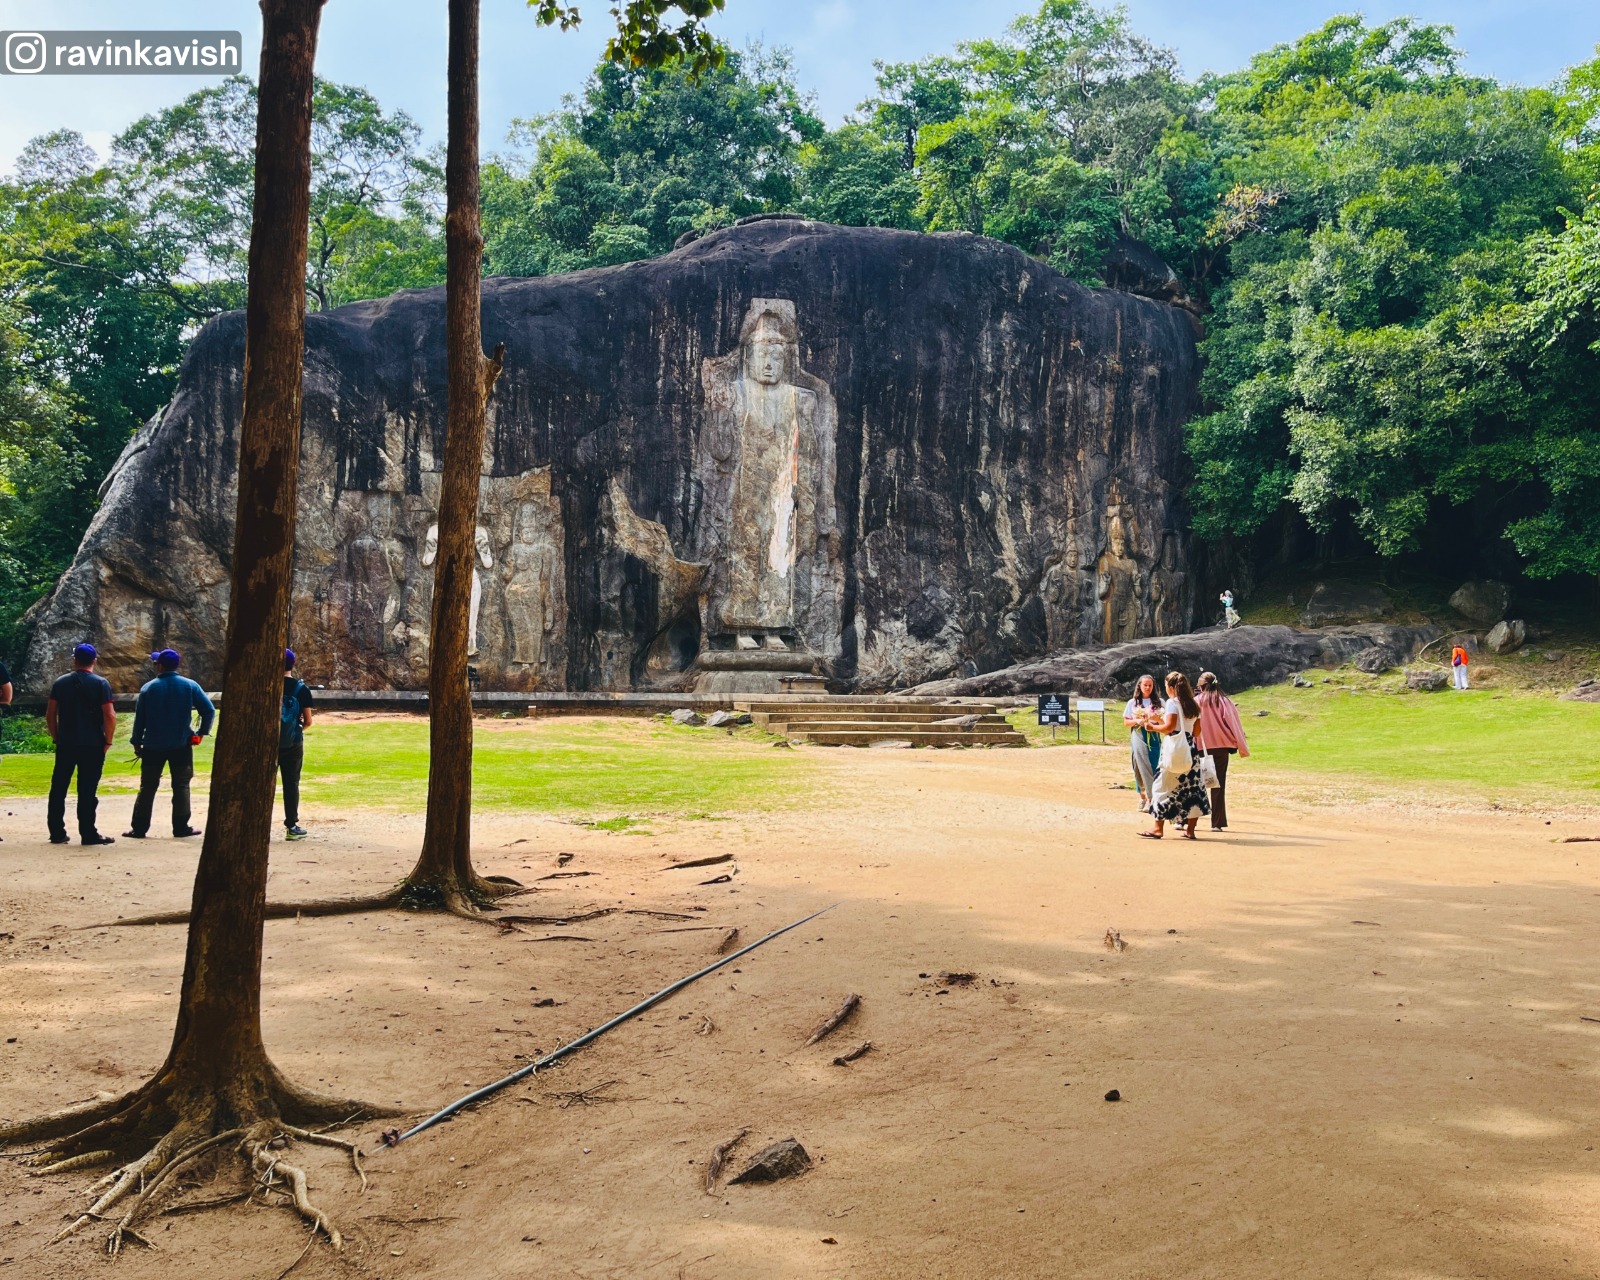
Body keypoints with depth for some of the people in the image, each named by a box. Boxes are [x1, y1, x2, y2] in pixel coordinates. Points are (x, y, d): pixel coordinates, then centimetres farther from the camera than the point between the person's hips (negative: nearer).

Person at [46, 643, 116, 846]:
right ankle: (88, 834, 1)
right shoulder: (100, 684, -6)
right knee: (87, 790, 0)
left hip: (65, 744, 3)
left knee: (58, 789, 11)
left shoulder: (60, 683, 5)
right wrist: (108, 740, -1)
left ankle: (57, 833, 15)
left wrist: (56, 738, 14)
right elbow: (110, 716, -12)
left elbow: (50, 714, 5)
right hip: (92, 745, -3)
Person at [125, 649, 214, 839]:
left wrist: (137, 743, 11)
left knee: (147, 787, 8)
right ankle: (181, 827, 5)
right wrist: (201, 732, 2)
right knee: (181, 786, 6)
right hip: (181, 745, 0)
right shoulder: (190, 686, -3)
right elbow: (209, 710, -7)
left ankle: (139, 828, 9)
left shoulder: (148, 688, -2)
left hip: (153, 746, 0)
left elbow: (139, 718, 2)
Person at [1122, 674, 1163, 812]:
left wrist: (1157, 718, -16)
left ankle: (1151, 798, -2)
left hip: (1153, 739, 0)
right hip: (1138, 738, 0)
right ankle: (1142, 797, 11)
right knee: (1140, 768, 1)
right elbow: (1126, 722, 7)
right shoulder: (1132, 703, 6)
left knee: (1153, 768, -5)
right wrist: (1137, 721, -11)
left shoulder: (1158, 703, 5)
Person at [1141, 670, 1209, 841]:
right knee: (1192, 788, 7)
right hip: (1191, 748, 7)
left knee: (1164, 787, -1)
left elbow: (1169, 727, -18)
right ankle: (1190, 829, 7)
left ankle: (1158, 828, 0)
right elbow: (1197, 731, 16)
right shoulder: (1193, 705, 14)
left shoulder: (1172, 702, -7)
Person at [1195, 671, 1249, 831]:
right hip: (1221, 747, 0)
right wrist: (1242, 747, 3)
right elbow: (1235, 725, -2)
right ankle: (1217, 823, 4)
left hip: (1200, 748, 0)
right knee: (1218, 785, 6)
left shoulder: (1196, 702, -4)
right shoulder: (1225, 701, -3)